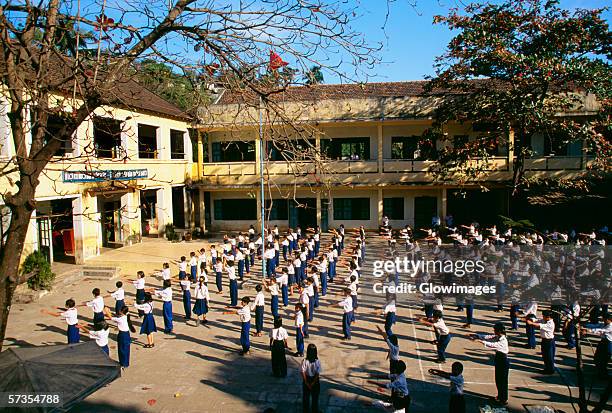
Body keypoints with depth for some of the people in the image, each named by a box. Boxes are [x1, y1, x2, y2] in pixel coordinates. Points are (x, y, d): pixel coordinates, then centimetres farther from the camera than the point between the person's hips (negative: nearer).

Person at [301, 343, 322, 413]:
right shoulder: (317, 361, -19)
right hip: (315, 381, 0)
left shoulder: (304, 361, -19)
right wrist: (313, 383, -8)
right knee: (315, 398, 18)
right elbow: (317, 374, -16)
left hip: (307, 380, 0)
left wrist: (307, 383, -7)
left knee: (305, 397, 20)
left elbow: (303, 373, -15)